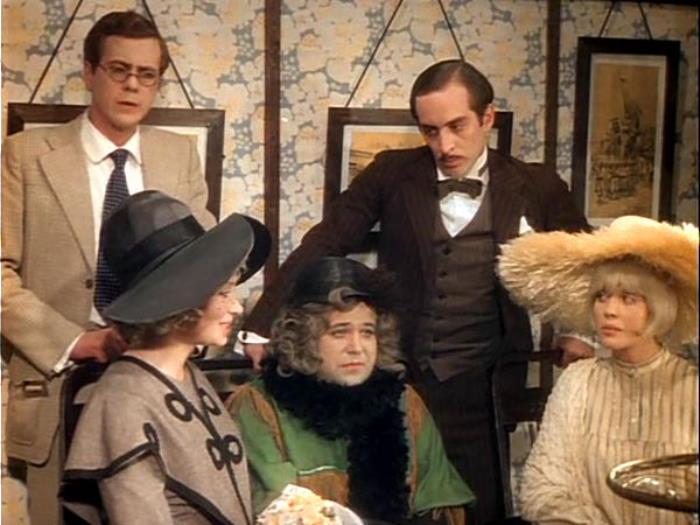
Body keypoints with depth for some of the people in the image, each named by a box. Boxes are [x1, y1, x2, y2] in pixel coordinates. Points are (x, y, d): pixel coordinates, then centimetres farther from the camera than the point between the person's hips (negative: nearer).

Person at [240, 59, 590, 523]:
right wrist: (264, 326, -6)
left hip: (477, 391, 0)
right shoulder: (393, 174, 2)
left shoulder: (535, 188, 3)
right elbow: (325, 245, 0)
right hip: (392, 381, 0)